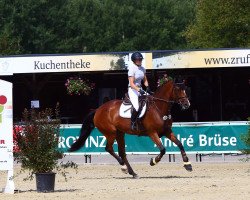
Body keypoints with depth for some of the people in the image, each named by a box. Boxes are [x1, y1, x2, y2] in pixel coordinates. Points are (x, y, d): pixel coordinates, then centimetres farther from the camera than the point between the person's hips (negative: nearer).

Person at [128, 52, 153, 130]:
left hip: (140, 89, 8)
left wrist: (147, 87, -1)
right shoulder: (132, 69, -14)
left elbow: (145, 80, 18)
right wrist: (139, 90, -30)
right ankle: (133, 124, -10)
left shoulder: (142, 69, 8)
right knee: (137, 107, -26)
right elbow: (131, 84, -19)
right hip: (133, 90, -8)